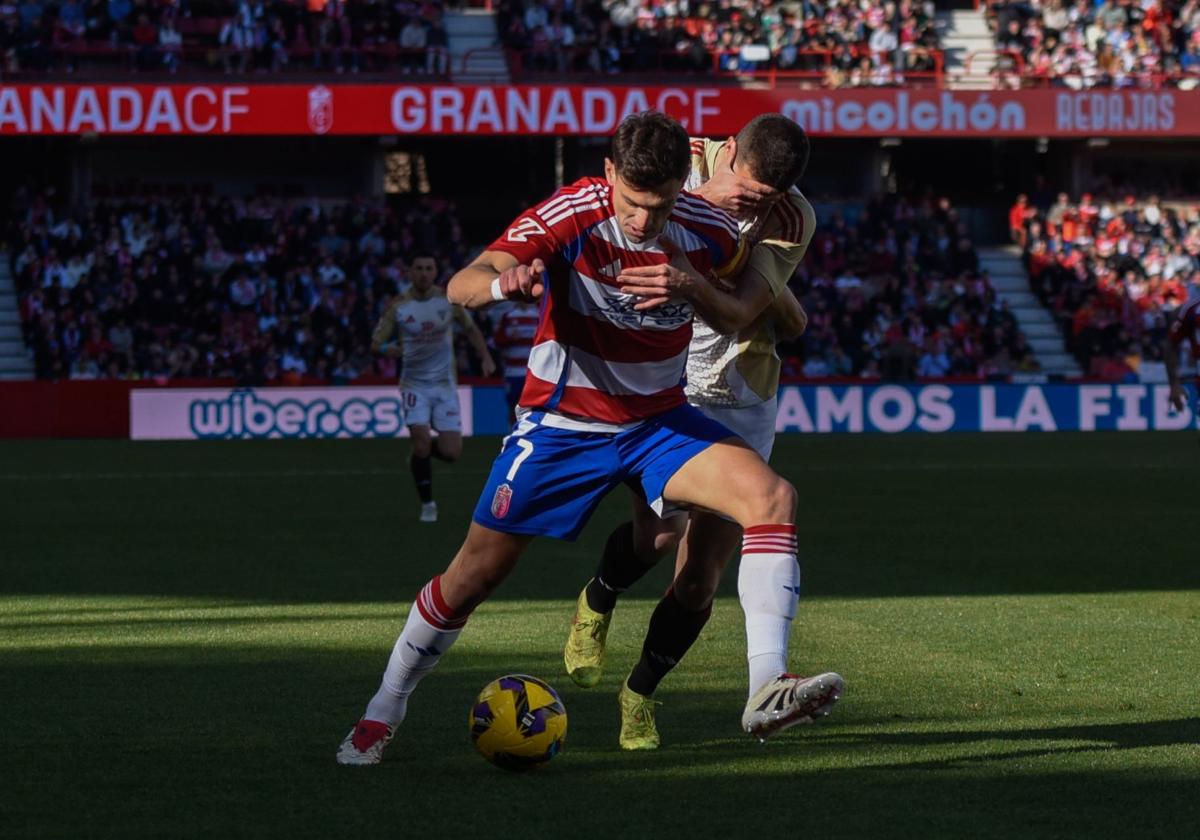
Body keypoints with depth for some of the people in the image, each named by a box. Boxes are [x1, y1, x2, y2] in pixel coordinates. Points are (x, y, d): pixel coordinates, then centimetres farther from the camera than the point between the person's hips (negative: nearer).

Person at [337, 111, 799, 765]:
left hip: (659, 420, 2)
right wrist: (501, 283, -55)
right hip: (561, 422, -2)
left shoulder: (707, 231, -12)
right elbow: (460, 286, -35)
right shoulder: (570, 216, -23)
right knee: (475, 573, 0)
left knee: (773, 496, -22)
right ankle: (383, 710, 21)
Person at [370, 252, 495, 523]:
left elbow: (471, 329, 11)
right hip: (414, 384, -1)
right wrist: (386, 349, -28)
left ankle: (420, 454, 30)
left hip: (444, 384, 1)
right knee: (421, 438, -20)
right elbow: (376, 343, -4)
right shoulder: (398, 306, -6)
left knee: (451, 453, -7)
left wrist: (485, 358, -4)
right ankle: (427, 503, 1)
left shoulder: (448, 299, -3)